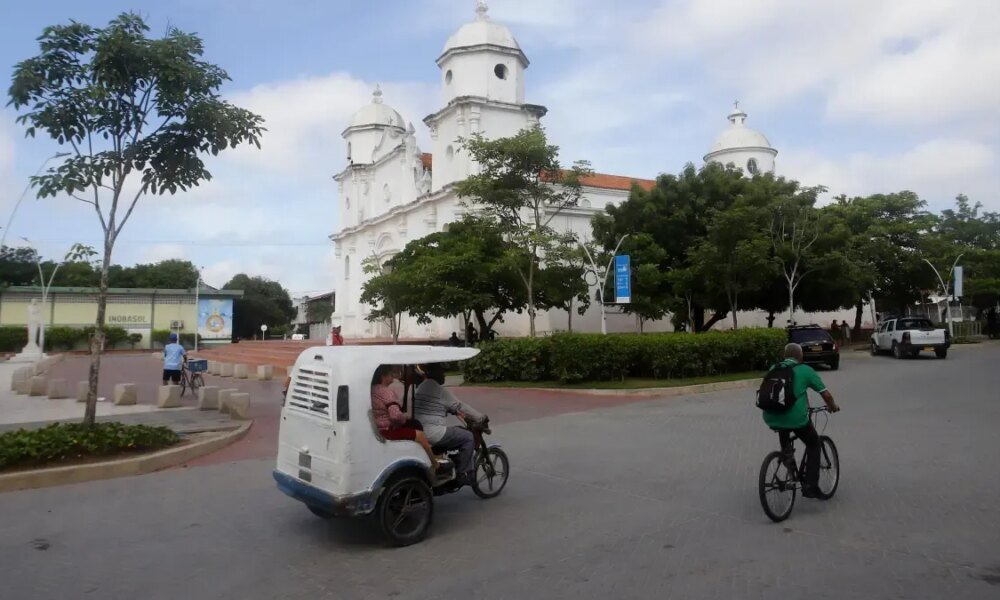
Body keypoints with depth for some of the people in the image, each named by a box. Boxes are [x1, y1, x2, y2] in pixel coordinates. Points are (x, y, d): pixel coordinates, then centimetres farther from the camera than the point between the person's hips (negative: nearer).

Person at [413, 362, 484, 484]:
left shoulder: (420, 388, 15)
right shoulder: (440, 390, -12)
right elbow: (460, 407, -8)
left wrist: (455, 411, 27)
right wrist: (481, 418, 0)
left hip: (419, 432, 10)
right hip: (433, 433, -10)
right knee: (469, 437, -2)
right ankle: (463, 473, 1)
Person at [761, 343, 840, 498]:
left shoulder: (774, 369, 16)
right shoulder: (805, 370, 6)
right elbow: (826, 394, 8)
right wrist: (833, 407, 28)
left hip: (771, 419, 4)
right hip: (796, 418, -4)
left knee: (783, 429, 39)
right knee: (813, 444, 23)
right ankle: (809, 486, 17)